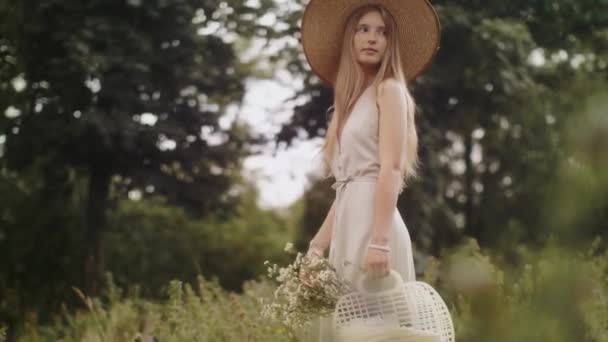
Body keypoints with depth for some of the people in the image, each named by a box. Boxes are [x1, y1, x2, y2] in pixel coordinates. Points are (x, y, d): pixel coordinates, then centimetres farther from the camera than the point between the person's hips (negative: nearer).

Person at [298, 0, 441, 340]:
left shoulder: (389, 90, -1)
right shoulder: (351, 103, 22)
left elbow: (391, 170, -13)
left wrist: (379, 242, -22)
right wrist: (317, 246, 15)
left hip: (374, 224, -8)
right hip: (350, 226, 8)